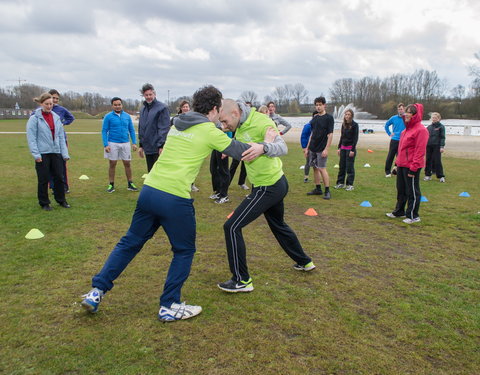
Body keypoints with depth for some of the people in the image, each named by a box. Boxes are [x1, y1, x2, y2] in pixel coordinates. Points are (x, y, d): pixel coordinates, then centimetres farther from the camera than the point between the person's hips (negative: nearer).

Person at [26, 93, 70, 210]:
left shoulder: (56, 117, 10)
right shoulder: (35, 118, -5)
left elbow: (61, 136, 11)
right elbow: (31, 137, -8)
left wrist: (65, 153, 6)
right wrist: (36, 154, -14)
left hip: (56, 153, 4)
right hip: (42, 154, -4)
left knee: (58, 177, 9)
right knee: (43, 179, 5)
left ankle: (61, 200, 23)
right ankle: (44, 203, 19)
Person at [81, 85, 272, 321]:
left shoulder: (177, 125, 17)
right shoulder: (210, 131, -2)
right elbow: (241, 151, 4)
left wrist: (219, 149, 33)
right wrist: (266, 143, 18)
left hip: (149, 190, 7)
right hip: (175, 198, -6)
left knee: (130, 242, 20)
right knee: (184, 251, 14)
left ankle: (97, 292, 22)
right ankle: (169, 306, 18)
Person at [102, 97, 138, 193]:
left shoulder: (127, 116, 7)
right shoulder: (108, 117, -2)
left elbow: (131, 130, 10)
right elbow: (104, 131, -3)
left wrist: (134, 143, 1)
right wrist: (105, 144, -12)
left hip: (125, 143, 2)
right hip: (112, 144, -2)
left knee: (127, 163, 5)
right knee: (112, 164, 4)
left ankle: (130, 184, 15)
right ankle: (111, 185, 14)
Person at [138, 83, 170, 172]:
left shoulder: (162, 108, -9)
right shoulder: (143, 109, 14)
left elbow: (164, 128, -14)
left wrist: (161, 146, -19)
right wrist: (141, 145, 16)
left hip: (158, 149, -7)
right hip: (147, 148, 7)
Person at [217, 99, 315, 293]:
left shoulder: (261, 121, -21)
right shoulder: (240, 126, 6)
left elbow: (282, 147, -27)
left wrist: (264, 148, -46)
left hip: (268, 188, -10)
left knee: (232, 226, -9)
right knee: (278, 225, 29)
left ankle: (242, 280, 1)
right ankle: (304, 262, 48)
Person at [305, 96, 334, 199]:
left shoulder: (329, 117, -6)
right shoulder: (315, 118, 12)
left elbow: (330, 134, -11)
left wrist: (326, 149, -17)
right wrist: (307, 147, 13)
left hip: (321, 149, -6)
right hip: (312, 148, 7)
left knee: (322, 169, -9)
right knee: (315, 168, 10)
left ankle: (327, 191, -1)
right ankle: (318, 189, 20)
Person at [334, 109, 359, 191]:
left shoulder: (355, 125, -7)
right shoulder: (343, 125, 11)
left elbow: (356, 138, -10)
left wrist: (353, 150, -15)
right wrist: (339, 147, 12)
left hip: (350, 148, -6)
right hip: (343, 147, 6)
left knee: (350, 167, -2)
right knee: (341, 166, 8)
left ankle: (350, 185, 5)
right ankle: (340, 183, 16)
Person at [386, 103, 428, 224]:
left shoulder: (420, 130, -14)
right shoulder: (407, 129, 14)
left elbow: (419, 151, -19)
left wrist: (413, 168, -21)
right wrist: (398, 163, 17)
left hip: (411, 167, -9)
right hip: (402, 165, 9)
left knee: (412, 191, 2)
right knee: (401, 190, 19)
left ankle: (413, 216, 13)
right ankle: (399, 211, 33)